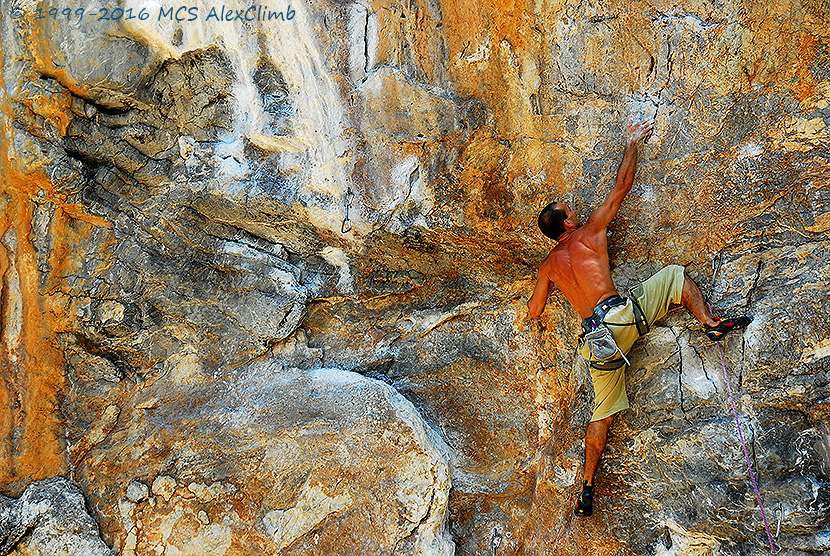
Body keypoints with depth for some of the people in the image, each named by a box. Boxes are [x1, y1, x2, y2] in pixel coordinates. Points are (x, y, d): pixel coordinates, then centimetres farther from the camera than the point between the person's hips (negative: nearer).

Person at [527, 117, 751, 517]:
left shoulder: (548, 265, 17)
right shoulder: (589, 232, 6)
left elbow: (533, 311, 24)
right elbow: (622, 186, 11)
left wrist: (544, 283, 44)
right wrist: (632, 144, 24)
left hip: (595, 339, 4)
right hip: (621, 315, -4)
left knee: (602, 413, 10)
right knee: (675, 275, 14)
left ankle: (587, 487, 5)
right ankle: (710, 323, -9)